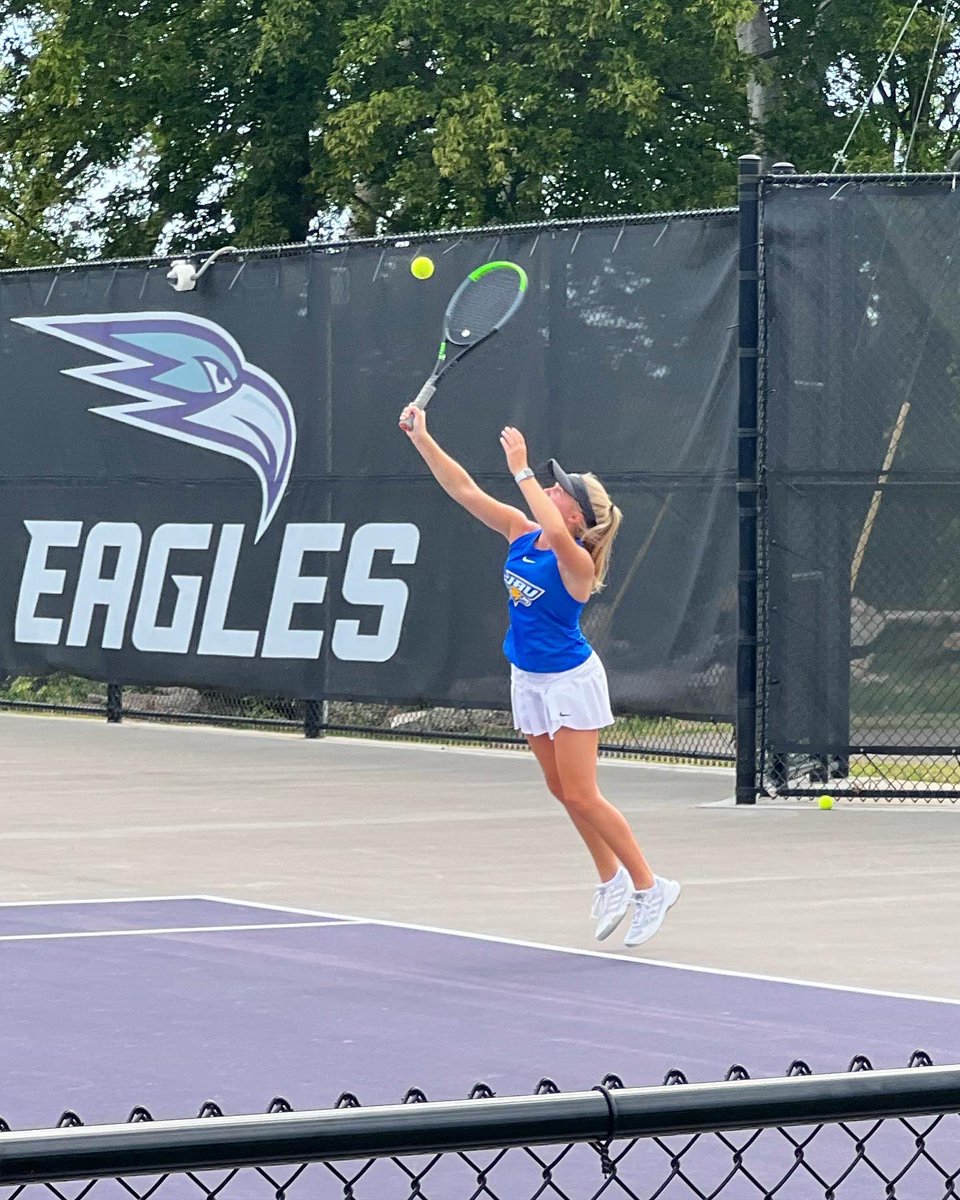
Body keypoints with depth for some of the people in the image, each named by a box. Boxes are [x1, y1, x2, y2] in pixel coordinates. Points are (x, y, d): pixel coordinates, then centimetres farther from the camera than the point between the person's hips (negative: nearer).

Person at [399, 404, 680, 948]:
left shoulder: (575, 561, -23)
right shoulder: (520, 533, -3)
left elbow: (556, 533, -47)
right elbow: (464, 489, -3)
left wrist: (521, 470, -45)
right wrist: (421, 437, -10)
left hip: (571, 680, -8)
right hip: (528, 678, 8)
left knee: (581, 797, -7)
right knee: (565, 792, 12)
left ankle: (650, 887, 4)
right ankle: (612, 881, 26)